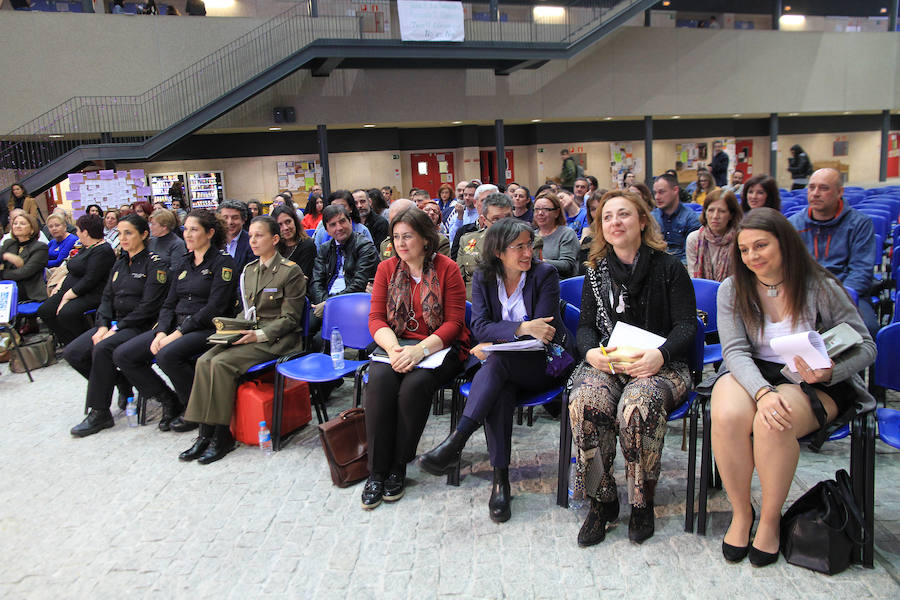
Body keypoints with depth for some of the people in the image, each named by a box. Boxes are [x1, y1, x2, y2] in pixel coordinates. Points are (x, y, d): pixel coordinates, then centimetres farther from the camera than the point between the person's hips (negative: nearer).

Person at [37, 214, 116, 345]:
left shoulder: (103, 251, -16)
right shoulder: (85, 247, 17)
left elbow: (89, 280, -21)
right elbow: (73, 272, 27)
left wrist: (67, 297, -19)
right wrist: (60, 285, 11)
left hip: (91, 294, -11)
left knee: (66, 314, -32)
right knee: (44, 311, -3)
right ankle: (71, 344, -4)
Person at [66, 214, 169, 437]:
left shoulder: (154, 264, -8)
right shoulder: (120, 264, 17)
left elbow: (148, 306, -15)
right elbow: (107, 297, 14)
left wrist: (117, 329, -18)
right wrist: (103, 326, -3)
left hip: (140, 326, -8)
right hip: (115, 323, 8)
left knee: (102, 349, -32)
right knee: (73, 352, -9)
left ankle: (99, 414, -19)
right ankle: (123, 385, 6)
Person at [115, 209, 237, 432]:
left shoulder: (223, 261, -6)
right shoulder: (183, 261, 17)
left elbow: (215, 307, -14)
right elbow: (169, 303, 15)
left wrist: (179, 333, -18)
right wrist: (161, 332, -4)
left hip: (206, 328, -8)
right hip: (176, 325, 8)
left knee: (168, 354, -34)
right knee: (123, 355, -7)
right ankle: (169, 400, 7)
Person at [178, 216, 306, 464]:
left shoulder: (291, 271, -7)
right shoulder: (249, 270, 16)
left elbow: (290, 319, -9)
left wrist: (260, 335, -20)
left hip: (276, 339, -7)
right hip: (249, 334, 7)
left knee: (222, 363, -26)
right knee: (204, 361, -17)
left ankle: (222, 437, -17)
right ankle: (206, 434, -14)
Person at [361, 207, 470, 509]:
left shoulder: (447, 269, -3)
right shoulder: (387, 268, 9)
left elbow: (454, 323, -7)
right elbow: (376, 318, 4)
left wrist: (420, 350, -22)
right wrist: (393, 347, -18)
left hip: (439, 346, -3)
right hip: (397, 344, 3)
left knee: (414, 385, -32)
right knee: (379, 379, -28)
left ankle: (398, 466, -12)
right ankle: (377, 470, -18)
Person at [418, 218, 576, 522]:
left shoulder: (544, 274, -4)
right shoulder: (483, 278, 5)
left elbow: (543, 330, -10)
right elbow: (480, 327, -7)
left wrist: (494, 345, -13)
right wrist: (522, 328, -24)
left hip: (547, 362, -2)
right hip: (504, 367, 3)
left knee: (498, 360, -34)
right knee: (499, 391, -34)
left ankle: (455, 442, -39)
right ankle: (500, 478, -31)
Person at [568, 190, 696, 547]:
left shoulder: (669, 268, 3)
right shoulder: (596, 272, 13)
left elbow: (687, 326, -2)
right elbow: (585, 326, 11)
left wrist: (659, 355, -22)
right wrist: (591, 352, -12)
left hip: (659, 365, -2)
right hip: (606, 362, 3)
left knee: (637, 407, -35)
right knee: (585, 403, -31)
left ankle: (642, 503, -11)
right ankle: (602, 500, -12)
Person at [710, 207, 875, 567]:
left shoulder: (820, 287, -6)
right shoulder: (733, 290, 0)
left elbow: (865, 346, -2)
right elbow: (735, 350, -10)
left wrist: (829, 373, -24)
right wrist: (762, 391, -30)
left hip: (813, 381, -2)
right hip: (751, 375, 2)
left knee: (771, 424, -35)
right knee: (727, 417, -32)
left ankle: (771, 518, -7)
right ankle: (741, 512, -7)